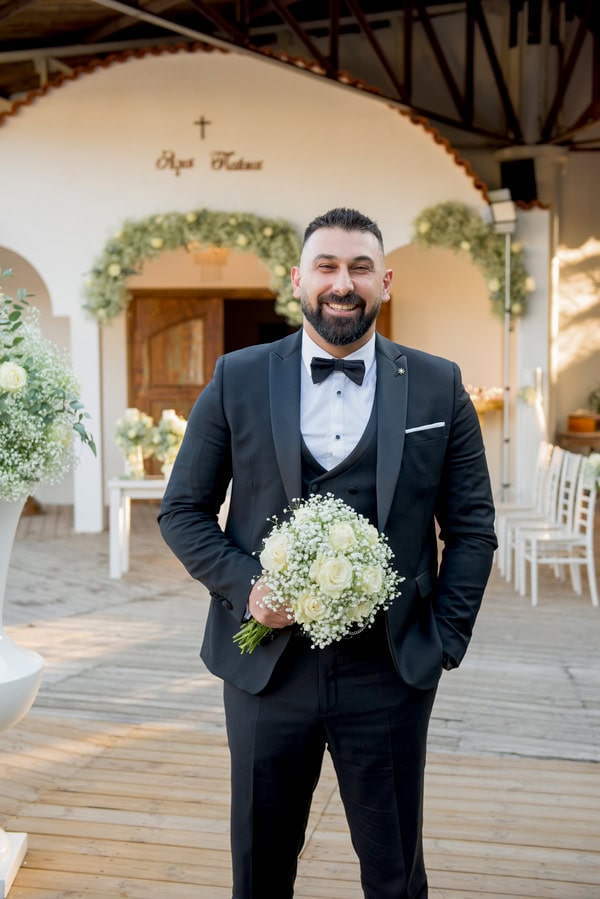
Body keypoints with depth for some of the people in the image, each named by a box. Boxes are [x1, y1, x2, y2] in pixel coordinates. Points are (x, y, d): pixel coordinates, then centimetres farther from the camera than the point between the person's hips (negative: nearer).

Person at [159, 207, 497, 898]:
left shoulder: (438, 387, 2)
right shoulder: (237, 380, 1)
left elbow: (472, 526, 6)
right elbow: (182, 512, 5)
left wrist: (446, 638, -1)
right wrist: (245, 585, -11)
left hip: (390, 673, 0)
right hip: (267, 665, 0)